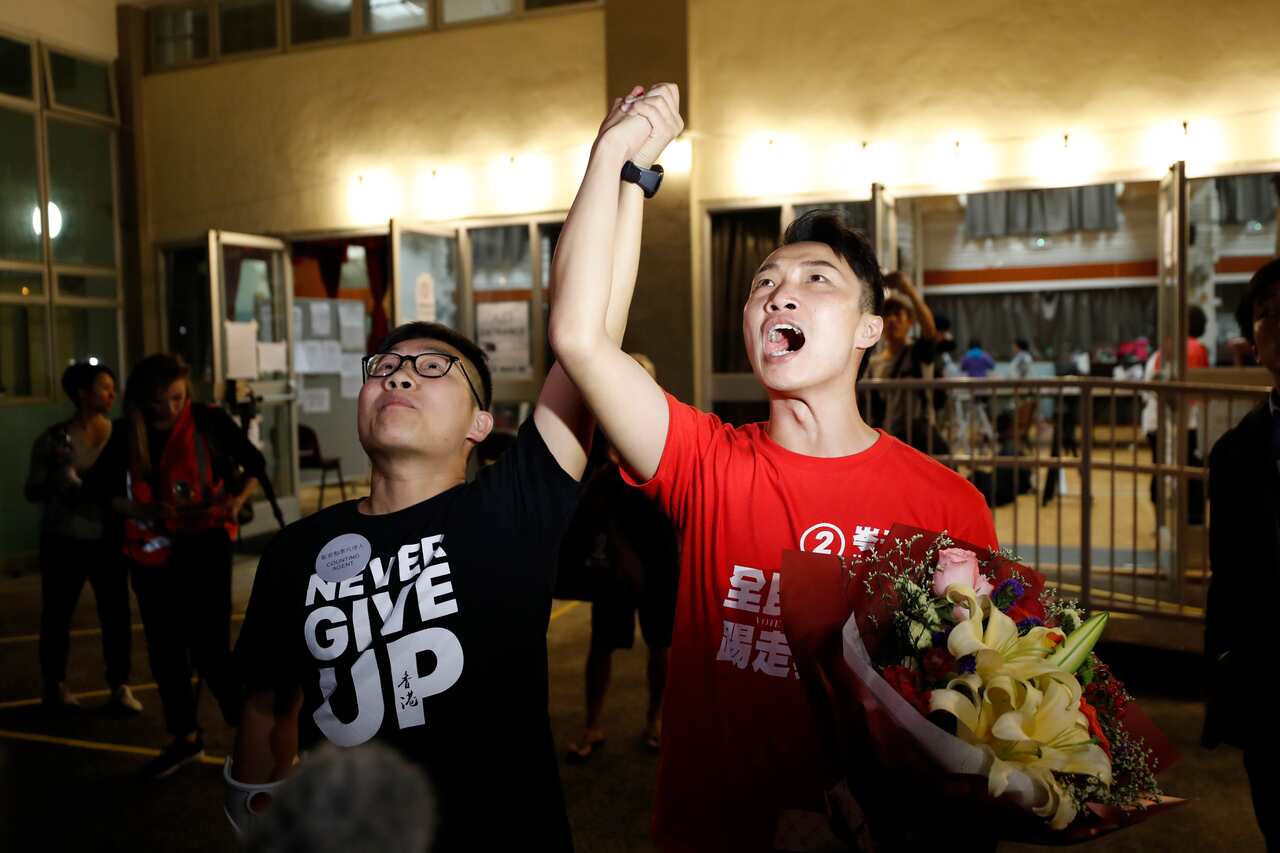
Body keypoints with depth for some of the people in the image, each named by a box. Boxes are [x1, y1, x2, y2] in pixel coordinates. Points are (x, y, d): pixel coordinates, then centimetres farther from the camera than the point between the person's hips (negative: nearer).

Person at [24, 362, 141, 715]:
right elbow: (33, 491, -2)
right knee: (57, 614, 7)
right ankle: (55, 686, 22)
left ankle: (120, 687, 9)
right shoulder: (54, 438, -4)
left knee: (117, 613, -1)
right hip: (64, 540, -1)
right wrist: (59, 474, -19)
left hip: (108, 537, 1)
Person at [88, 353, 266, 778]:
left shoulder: (208, 420, -7)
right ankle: (185, 738, 29)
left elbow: (255, 463, 4)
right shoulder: (127, 433, 1)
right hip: (151, 553, 4)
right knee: (164, 649, 12)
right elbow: (103, 488, 6)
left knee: (209, 648, -8)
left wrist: (238, 499, -14)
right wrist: (143, 510, -12)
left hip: (204, 547, -4)